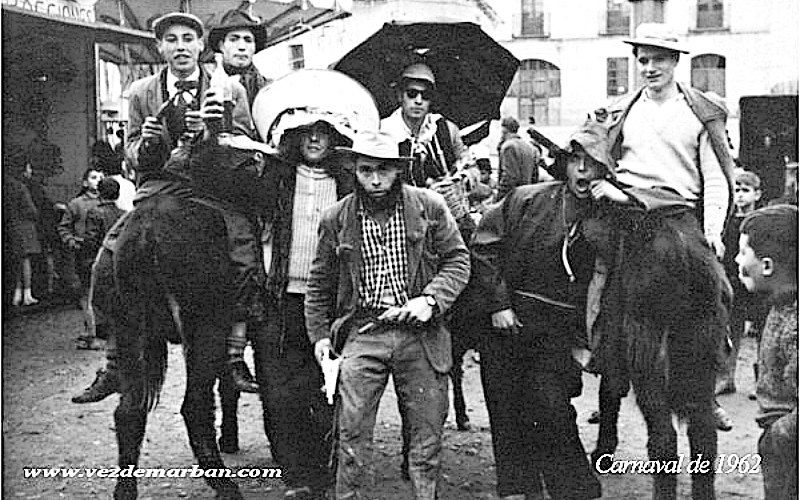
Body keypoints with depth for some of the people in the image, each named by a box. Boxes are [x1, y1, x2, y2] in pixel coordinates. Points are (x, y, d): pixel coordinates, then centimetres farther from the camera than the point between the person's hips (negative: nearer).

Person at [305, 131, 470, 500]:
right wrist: (319, 334, 8)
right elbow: (320, 283, 14)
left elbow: (458, 260, 3)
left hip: (420, 333, 0)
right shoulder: (336, 218, 5)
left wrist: (430, 299, -12)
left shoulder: (430, 207, 1)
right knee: (352, 432, -2)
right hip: (362, 332, 0)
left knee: (427, 432, 7)